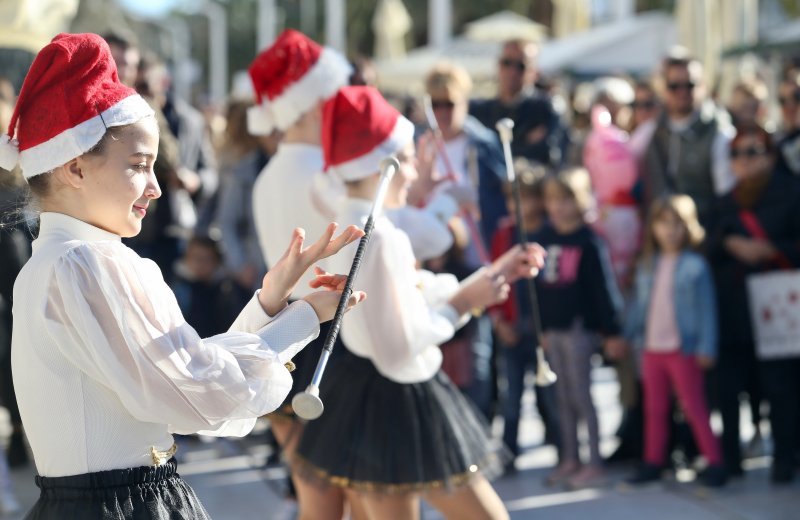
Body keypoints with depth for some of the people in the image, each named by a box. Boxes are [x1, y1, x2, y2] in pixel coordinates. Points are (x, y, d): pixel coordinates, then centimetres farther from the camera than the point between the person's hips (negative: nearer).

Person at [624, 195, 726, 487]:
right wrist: (630, 336, 11)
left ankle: (714, 463, 2)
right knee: (655, 409, 13)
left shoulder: (695, 266, -9)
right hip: (652, 348, 6)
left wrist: (706, 347, -12)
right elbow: (639, 304, 13)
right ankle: (653, 463, 21)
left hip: (683, 349, -6)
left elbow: (706, 308, -9)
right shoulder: (647, 266, 8)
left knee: (694, 408, -3)